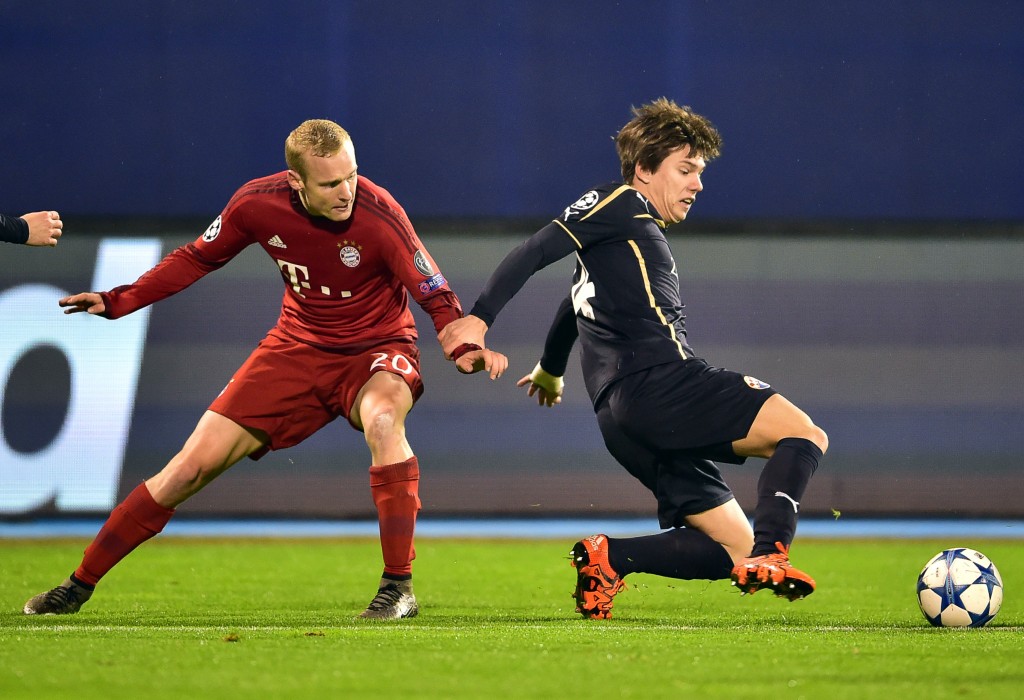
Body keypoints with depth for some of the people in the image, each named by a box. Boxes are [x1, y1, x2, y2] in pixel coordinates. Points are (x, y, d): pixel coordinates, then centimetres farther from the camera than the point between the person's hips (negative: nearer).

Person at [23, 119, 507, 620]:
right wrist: (119, 301, -1)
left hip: (376, 349, -3)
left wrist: (466, 347, -41)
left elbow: (434, 294, -22)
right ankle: (79, 586, 13)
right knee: (192, 466, -2)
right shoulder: (258, 204, -15)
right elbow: (198, 257, 4)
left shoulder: (378, 215, -26)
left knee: (381, 418, -39)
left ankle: (398, 586, -29)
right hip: (297, 347, 3)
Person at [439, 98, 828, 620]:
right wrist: (479, 318, -15)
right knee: (805, 435, -15)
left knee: (738, 550, 3)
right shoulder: (621, 205, 5)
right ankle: (769, 557, -34)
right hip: (660, 385, -9)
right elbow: (537, 251, -4)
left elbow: (575, 300, 47)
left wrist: (551, 369, 63)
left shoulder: (642, 237, 32)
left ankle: (609, 557, -7)